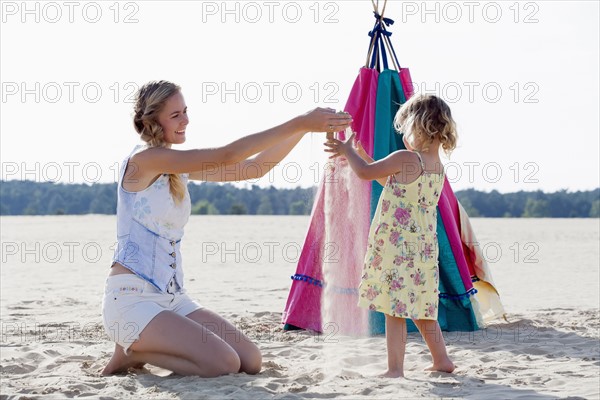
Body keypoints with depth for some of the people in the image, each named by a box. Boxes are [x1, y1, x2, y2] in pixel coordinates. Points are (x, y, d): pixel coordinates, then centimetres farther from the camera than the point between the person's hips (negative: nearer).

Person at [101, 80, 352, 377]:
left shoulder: (180, 168, 13)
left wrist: (304, 126, -1)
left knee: (251, 362, -2)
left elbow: (254, 167, 10)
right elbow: (226, 156, -20)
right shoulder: (143, 159, -13)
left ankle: (139, 349, 11)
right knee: (224, 364, -22)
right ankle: (132, 353, 0)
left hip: (172, 297, 9)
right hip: (132, 299, -9)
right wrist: (299, 124, -20)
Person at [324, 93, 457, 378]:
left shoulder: (405, 158, -14)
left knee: (394, 310, -4)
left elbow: (365, 173, -6)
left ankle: (395, 369, -2)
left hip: (396, 247, -8)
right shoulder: (438, 168, 11)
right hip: (424, 247, 8)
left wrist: (347, 151, 12)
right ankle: (441, 360, 25)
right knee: (419, 307, 19)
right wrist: (361, 155, 27)